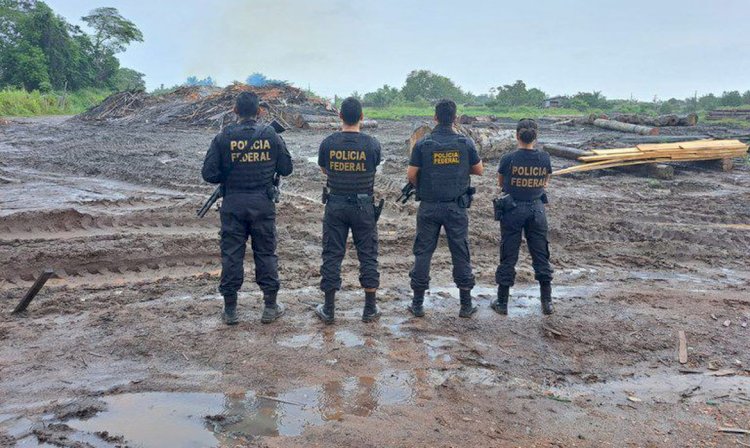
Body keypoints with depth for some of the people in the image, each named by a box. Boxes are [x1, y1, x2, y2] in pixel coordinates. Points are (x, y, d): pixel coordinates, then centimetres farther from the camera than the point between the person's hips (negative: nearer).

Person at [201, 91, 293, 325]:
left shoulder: (223, 137, -6)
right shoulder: (272, 135, -3)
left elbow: (209, 174, -7)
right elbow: (286, 169, 3)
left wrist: (227, 176, 12)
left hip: (233, 203, -1)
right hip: (263, 203, 1)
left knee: (231, 254, 8)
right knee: (266, 253, 11)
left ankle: (230, 309, 14)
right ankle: (270, 306, 17)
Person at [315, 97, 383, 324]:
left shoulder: (328, 143, -6)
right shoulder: (372, 144, -9)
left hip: (335, 205, 1)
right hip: (364, 206, 0)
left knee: (332, 255, 7)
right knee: (368, 256, 9)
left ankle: (329, 309, 13)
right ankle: (370, 309, 16)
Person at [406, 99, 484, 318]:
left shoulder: (423, 144, -6)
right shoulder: (465, 143, -4)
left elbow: (411, 175, -6)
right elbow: (479, 170, 6)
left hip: (429, 207, 0)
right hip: (457, 207, 0)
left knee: (423, 253, 9)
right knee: (460, 254, 9)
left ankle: (418, 304, 13)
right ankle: (466, 305, 16)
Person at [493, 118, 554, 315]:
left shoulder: (508, 159, -12)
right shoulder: (544, 158, -5)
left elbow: (500, 182, 2)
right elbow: (545, 182, 9)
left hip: (513, 209, -2)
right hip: (537, 209, 2)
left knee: (508, 256, 6)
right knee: (541, 256, 13)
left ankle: (502, 302, 14)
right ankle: (547, 301, 19)